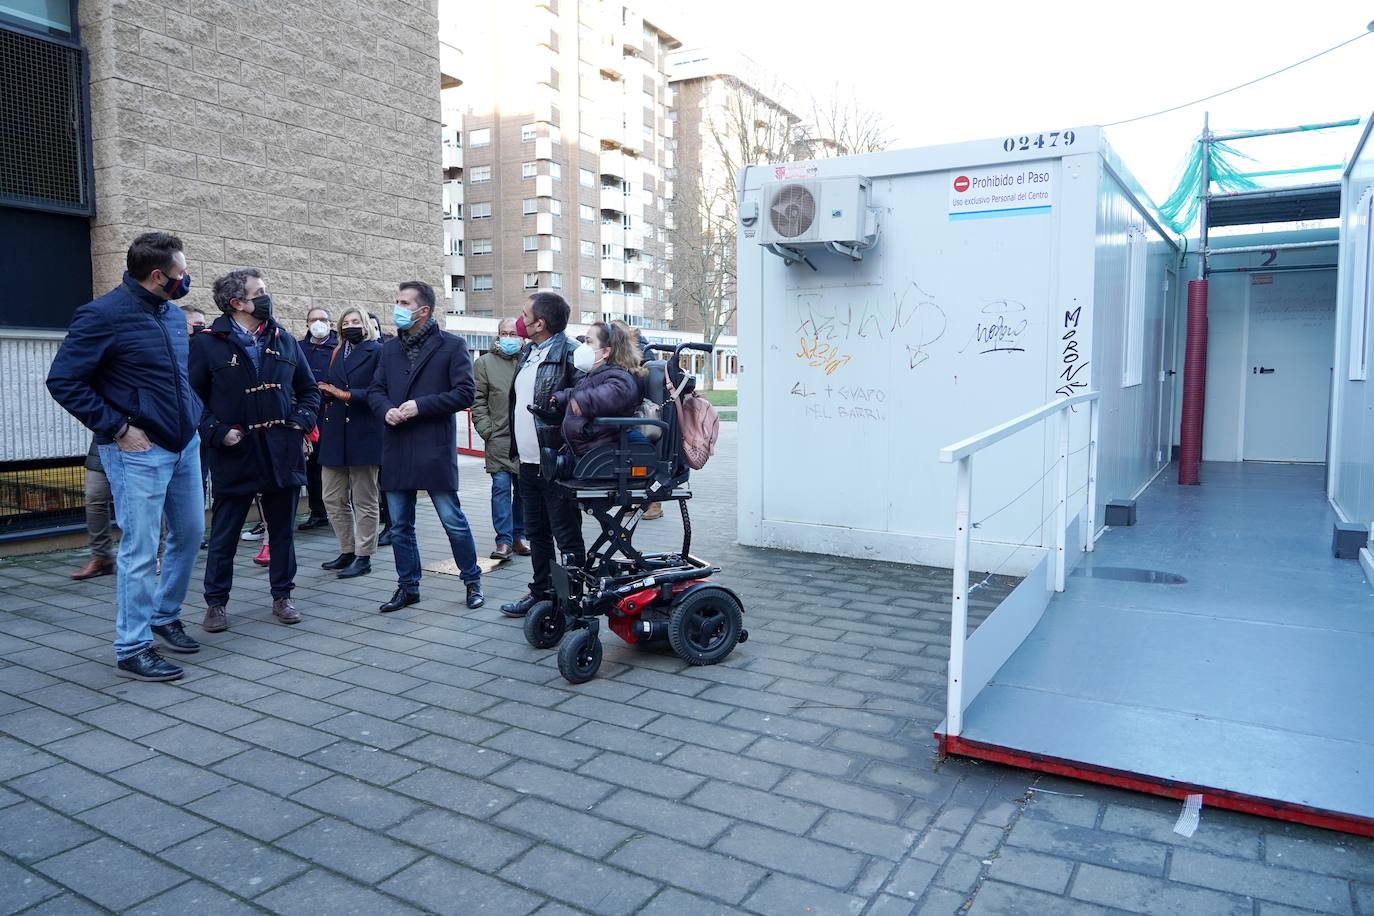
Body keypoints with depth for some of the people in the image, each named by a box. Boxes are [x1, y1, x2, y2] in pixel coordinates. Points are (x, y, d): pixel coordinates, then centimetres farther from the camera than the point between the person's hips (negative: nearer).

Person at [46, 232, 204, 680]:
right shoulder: (103, 315, -13)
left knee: (189, 534, 15)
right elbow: (63, 381, -14)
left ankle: (165, 616, 35)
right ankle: (131, 650, 9)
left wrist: (189, 418, 12)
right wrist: (118, 428, -15)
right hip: (139, 451, -8)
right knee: (141, 550, -3)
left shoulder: (173, 315, 9)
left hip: (185, 444, 8)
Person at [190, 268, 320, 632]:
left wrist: (302, 421, 1)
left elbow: (309, 389, 16)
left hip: (283, 452, 4)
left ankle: (282, 597, 26)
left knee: (282, 531, 12)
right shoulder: (207, 343, -5)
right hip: (235, 455, -3)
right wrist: (217, 432, -13)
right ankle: (216, 603, 22)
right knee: (223, 536, 7)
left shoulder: (284, 341, 8)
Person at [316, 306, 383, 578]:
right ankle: (347, 551, 22)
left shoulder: (377, 352, -2)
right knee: (333, 499, 9)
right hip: (335, 437, 6)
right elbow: (328, 390, 15)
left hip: (364, 436, -6)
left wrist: (346, 394, -13)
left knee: (364, 502, 2)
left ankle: (363, 557, 11)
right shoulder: (337, 354, 16)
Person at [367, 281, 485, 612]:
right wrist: (386, 410, -7)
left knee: (453, 520, 0)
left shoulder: (452, 345, -3)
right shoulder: (389, 348, 14)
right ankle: (408, 586, 25)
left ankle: (472, 581, 17)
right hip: (396, 449, 6)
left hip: (435, 448, -5)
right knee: (400, 525, 11)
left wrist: (421, 405, -14)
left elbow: (464, 393, -8)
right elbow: (375, 391, 15)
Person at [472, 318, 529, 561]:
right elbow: (479, 401, 4)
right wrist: (486, 430, -5)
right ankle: (504, 541, -1)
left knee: (524, 489, 9)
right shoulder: (485, 362, 6)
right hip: (499, 438, -1)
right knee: (501, 488, -5)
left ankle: (518, 536, 20)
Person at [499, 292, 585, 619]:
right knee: (537, 533, 18)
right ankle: (542, 592, 30)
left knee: (566, 536, 0)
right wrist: (514, 446, 18)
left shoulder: (568, 353, -14)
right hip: (528, 462, 9)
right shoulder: (527, 353, 15)